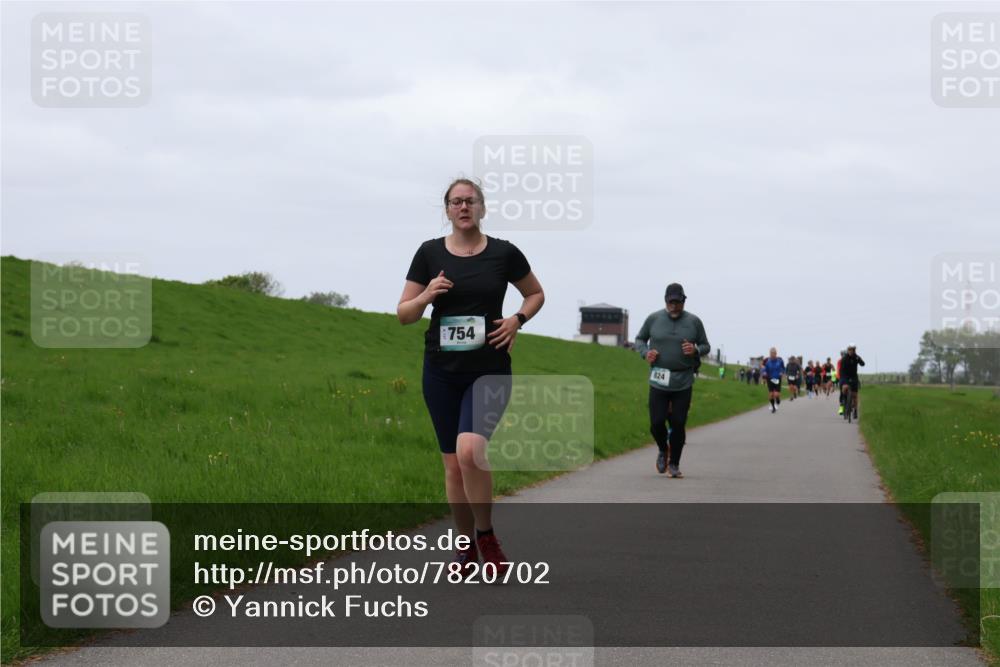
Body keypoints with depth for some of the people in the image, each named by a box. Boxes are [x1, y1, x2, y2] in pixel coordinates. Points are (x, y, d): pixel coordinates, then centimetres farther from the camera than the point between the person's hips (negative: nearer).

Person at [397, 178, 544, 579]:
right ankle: (467, 546, 21)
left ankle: (487, 537, -6)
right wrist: (427, 295, -14)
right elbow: (404, 314, 5)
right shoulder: (430, 253, 3)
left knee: (470, 451, -23)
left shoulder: (503, 253, 0)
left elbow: (536, 294, 16)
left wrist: (517, 319, -3)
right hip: (442, 370, 3)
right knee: (453, 464, 5)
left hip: (489, 370, -2)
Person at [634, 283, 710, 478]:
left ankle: (674, 464, 14)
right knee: (657, 423, -4)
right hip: (658, 381, 0)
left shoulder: (693, 321, 1)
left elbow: (705, 346, 9)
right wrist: (645, 352, -6)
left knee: (678, 424, -1)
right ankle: (663, 450, 27)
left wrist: (695, 350, -13)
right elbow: (639, 339, 15)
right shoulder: (653, 319, 2)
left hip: (683, 382, 0)